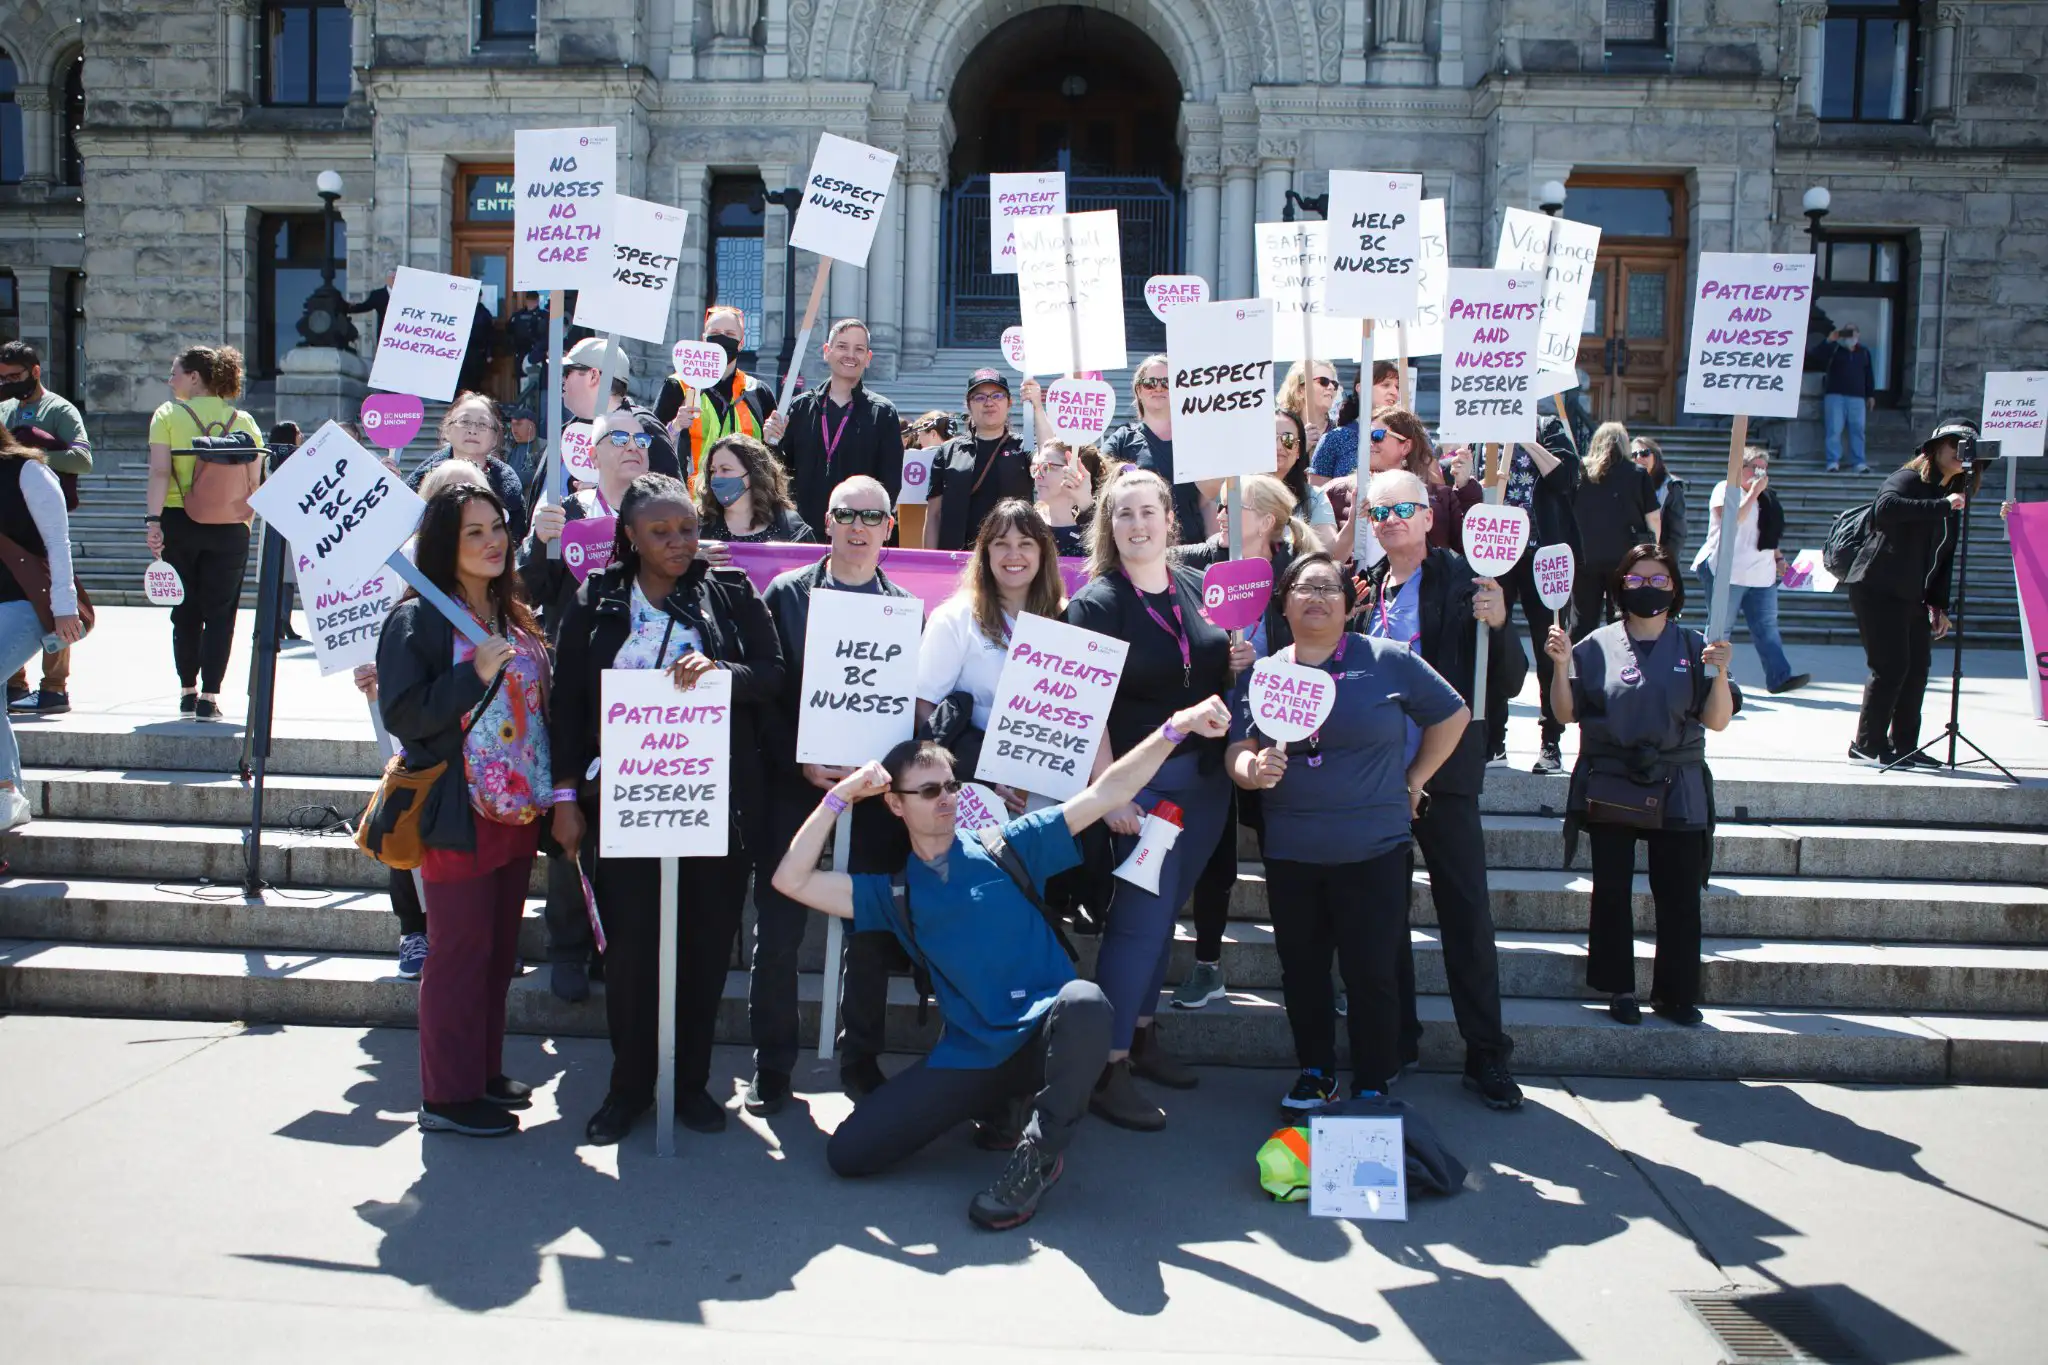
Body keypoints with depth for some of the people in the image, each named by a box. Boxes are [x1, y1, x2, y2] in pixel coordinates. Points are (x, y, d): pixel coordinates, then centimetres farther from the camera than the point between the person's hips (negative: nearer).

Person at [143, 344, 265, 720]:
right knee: (220, 614, 4)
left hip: (179, 521, 0)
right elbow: (254, 480, 1)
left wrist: (153, 520, -13)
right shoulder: (244, 420, 5)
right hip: (229, 528, 0)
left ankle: (187, 693, 21)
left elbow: (160, 471, -10)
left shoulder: (168, 415, 0)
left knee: (185, 611, 13)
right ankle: (209, 697, -2)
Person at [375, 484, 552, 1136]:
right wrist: (475, 676, -24)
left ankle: (484, 1073, 29)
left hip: (516, 808, 7)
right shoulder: (418, 619, -10)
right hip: (458, 814, -7)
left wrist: (549, 793, 12)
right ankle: (446, 1095, 12)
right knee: (460, 950, 0)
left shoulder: (516, 618, 12)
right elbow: (401, 715, -16)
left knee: (499, 949, 15)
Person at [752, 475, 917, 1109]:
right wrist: (800, 765, -13)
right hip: (795, 779, -1)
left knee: (874, 929, 5)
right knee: (778, 926, 2)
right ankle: (772, 1062, 16)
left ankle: (861, 1059, 21)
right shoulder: (786, 594, 4)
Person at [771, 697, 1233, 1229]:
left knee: (1084, 1001, -39)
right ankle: (994, 1100, 11)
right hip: (970, 1054, 3)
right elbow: (792, 881, 2)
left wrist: (1176, 727, -14)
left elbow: (1104, 794, -3)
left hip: (1047, 1035, -2)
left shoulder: (1008, 849, 4)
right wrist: (839, 796, 0)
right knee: (847, 1151, -9)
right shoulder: (893, 892, 11)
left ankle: (1040, 1152, -15)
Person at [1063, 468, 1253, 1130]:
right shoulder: (1096, 602, -9)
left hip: (1206, 777, 6)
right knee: (1143, 915, -5)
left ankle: (1141, 1032, 30)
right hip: (1141, 780, -6)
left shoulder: (1199, 587, 8)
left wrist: (1238, 665, -1)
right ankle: (1108, 1068, 4)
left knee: (1163, 907, 15)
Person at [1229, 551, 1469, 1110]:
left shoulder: (1387, 660, -2)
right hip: (1289, 854, 3)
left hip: (1372, 852, -3)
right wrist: (1252, 770, -20)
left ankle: (1373, 1086, 15)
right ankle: (1315, 1074, 28)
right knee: (1302, 970, 12)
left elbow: (1453, 714, 7)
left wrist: (1414, 780, 5)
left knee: (1372, 973, 0)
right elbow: (1237, 751, 2)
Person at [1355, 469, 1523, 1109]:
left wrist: (1497, 624, -22)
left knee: (1467, 912, -1)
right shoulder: (1362, 588, 8)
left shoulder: (1462, 582, -4)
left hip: (1444, 774, -4)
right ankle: (1395, 1038, 27)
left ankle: (1486, 1054, 9)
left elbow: (1508, 683, -7)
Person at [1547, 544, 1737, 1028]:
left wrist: (1720, 673, -17)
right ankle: (1618, 989, 16)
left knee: (1680, 896, 1)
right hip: (1609, 788, 0)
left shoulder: (1693, 646, 5)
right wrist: (1560, 665, -12)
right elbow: (1566, 713, 2)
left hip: (1676, 791, 0)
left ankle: (1675, 993, 13)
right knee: (1612, 892, 5)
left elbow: (1717, 721, -1)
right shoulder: (1597, 646, 3)